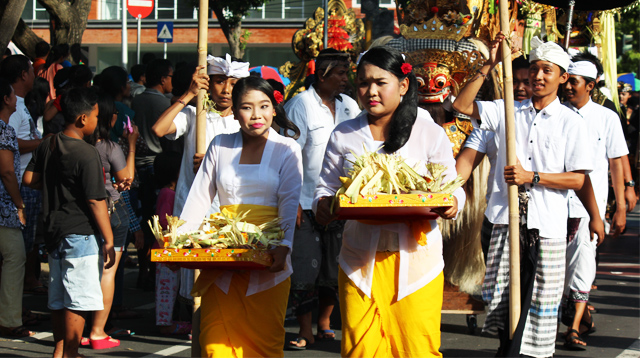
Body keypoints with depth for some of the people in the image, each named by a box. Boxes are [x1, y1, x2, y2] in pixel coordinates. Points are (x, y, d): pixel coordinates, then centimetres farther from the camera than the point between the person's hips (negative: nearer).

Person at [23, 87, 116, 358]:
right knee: (77, 301, -2)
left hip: (54, 231, 8)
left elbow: (29, 178, 12)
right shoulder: (87, 154, -18)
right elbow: (96, 201, -18)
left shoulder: (48, 145, 5)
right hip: (80, 234, -8)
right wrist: (109, 241, -14)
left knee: (59, 297, 16)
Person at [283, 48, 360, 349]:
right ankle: (305, 331, 4)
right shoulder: (301, 105, -6)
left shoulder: (349, 106, 11)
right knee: (305, 268, -6)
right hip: (306, 201, -5)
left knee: (335, 269, 7)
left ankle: (324, 323, 22)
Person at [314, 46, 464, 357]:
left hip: (414, 256, -1)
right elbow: (326, 187, 12)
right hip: (360, 258, 1)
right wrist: (323, 206, -11)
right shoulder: (344, 135, 8)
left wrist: (451, 204, -15)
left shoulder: (430, 133, 4)